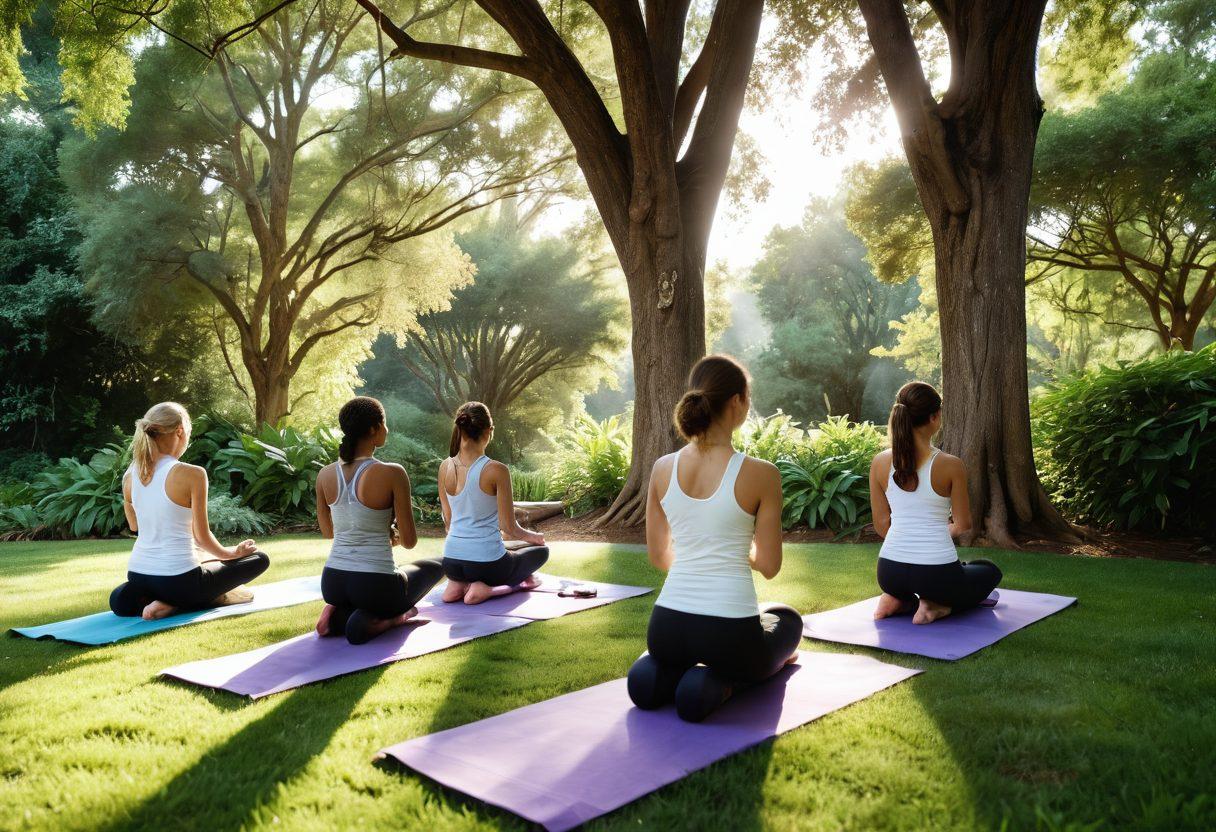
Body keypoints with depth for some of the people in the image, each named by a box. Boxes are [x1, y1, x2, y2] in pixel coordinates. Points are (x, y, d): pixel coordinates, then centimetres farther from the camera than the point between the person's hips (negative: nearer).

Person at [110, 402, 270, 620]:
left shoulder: (130, 475, 2)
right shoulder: (192, 474, -15)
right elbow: (202, 537, -7)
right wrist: (231, 553, 10)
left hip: (137, 577, 7)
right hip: (179, 578, -7)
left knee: (120, 601, 42)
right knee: (259, 559, 13)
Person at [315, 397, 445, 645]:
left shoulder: (325, 474, 0)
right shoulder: (392, 473, -16)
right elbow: (410, 541, -10)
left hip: (332, 584, 6)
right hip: (376, 586, -6)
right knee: (433, 566, 27)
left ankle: (339, 616, 6)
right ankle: (375, 620, 2)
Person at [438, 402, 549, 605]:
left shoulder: (445, 467, -1)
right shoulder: (496, 470, -18)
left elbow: (448, 521, 9)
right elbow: (509, 527, -12)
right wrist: (532, 536, 9)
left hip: (451, 563, 6)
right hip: (486, 563, -6)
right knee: (541, 550, 24)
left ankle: (458, 584, 10)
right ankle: (484, 588, 0)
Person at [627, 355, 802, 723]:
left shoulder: (662, 468, -1)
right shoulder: (760, 473, -14)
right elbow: (769, 566, -6)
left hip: (666, 628, 6)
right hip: (730, 633, -5)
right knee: (788, 619, 32)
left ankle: (664, 673, 11)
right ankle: (718, 682, 5)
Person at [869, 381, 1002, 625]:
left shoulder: (880, 463, -3)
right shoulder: (951, 465, -14)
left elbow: (881, 525, 4)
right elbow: (963, 524, -2)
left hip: (889, 573, 5)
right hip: (937, 574, -4)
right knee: (990, 572, 30)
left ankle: (901, 602, 8)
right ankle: (937, 607, 2)